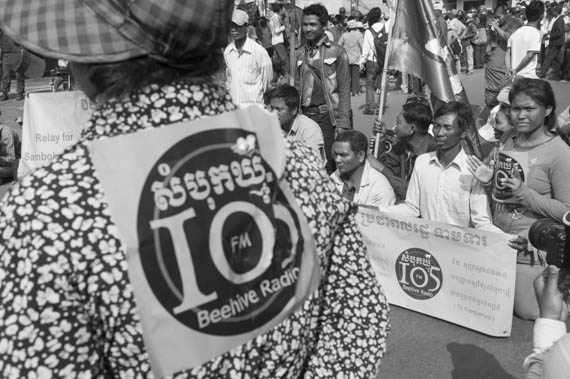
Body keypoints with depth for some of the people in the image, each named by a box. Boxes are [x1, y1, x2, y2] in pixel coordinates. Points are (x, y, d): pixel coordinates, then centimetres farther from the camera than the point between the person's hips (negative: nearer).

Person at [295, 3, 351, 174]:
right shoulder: (299, 54, 12)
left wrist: (342, 124, -10)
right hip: (305, 115, 4)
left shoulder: (337, 52, -2)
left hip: (328, 115, -4)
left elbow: (344, 90, -4)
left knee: (329, 165, -3)